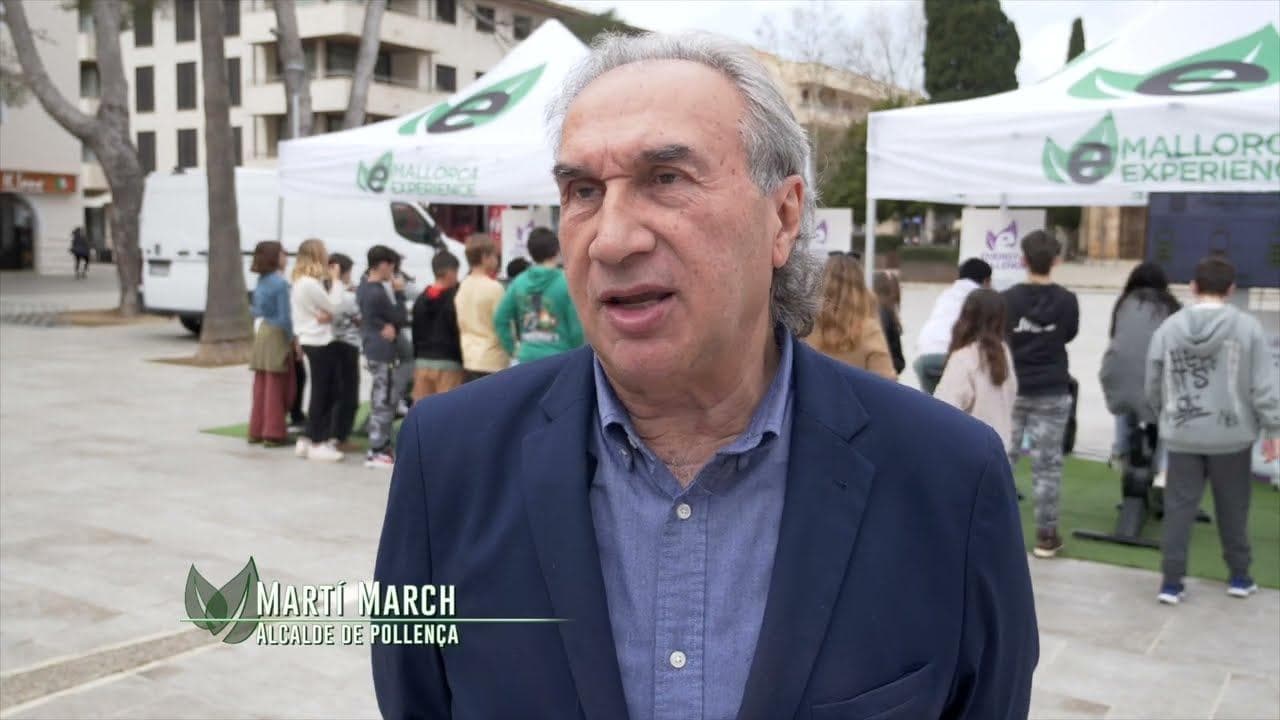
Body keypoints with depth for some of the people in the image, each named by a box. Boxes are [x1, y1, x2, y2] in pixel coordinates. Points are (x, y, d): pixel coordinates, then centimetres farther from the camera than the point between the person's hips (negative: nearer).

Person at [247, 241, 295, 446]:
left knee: (261, 386, 13)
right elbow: (285, 317, -17)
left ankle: (256, 430, 19)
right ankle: (273, 433, 3)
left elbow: (257, 310, 14)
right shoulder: (281, 283, -16)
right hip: (277, 336, -8)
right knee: (277, 387, 0)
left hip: (262, 332, 8)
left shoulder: (261, 281, 8)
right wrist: (292, 339, -9)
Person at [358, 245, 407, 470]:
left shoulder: (364, 287, 9)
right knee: (384, 401, -3)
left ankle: (381, 447, 22)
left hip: (372, 349, 9)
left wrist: (386, 326, 2)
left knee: (382, 400, 16)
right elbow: (401, 318, -12)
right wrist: (398, 293, -8)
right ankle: (377, 452, 1)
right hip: (383, 352, -9)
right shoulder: (379, 293, -20)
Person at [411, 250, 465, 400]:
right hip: (448, 363, -7)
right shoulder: (455, 298, -9)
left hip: (423, 362, 7)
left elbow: (416, 334, 15)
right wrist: (465, 362, -5)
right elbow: (459, 332, -10)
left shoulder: (420, 299, 13)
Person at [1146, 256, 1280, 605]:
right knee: (1232, 508, 14)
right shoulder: (1247, 327, -9)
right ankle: (1239, 576, 28)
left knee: (1179, 507, 6)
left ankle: (1171, 580, 6)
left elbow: (1153, 385, 5)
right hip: (1232, 435, -1)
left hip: (1183, 435, 1)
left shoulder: (1169, 327, -3)